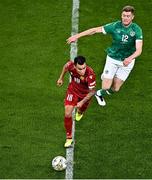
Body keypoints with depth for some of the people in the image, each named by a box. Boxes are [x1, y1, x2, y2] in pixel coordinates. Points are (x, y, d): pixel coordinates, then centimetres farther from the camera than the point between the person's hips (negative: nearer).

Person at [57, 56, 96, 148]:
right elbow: (66, 66, -5)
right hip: (73, 90, 1)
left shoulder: (90, 74, -43)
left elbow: (92, 92, -28)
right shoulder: (71, 66, -34)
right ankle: (69, 137, 7)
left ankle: (80, 112, 69)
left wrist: (82, 102, -30)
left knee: (82, 109, 29)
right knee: (67, 114, -11)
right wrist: (61, 78, 6)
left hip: (85, 94, -1)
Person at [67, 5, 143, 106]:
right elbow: (95, 30, -8)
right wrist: (77, 36, -9)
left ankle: (100, 94, 41)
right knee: (106, 87, -7)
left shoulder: (137, 30, -18)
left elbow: (139, 50, -25)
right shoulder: (115, 26, -15)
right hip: (112, 59, 0)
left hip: (127, 61, 0)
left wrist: (130, 58, -46)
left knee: (115, 89, 4)